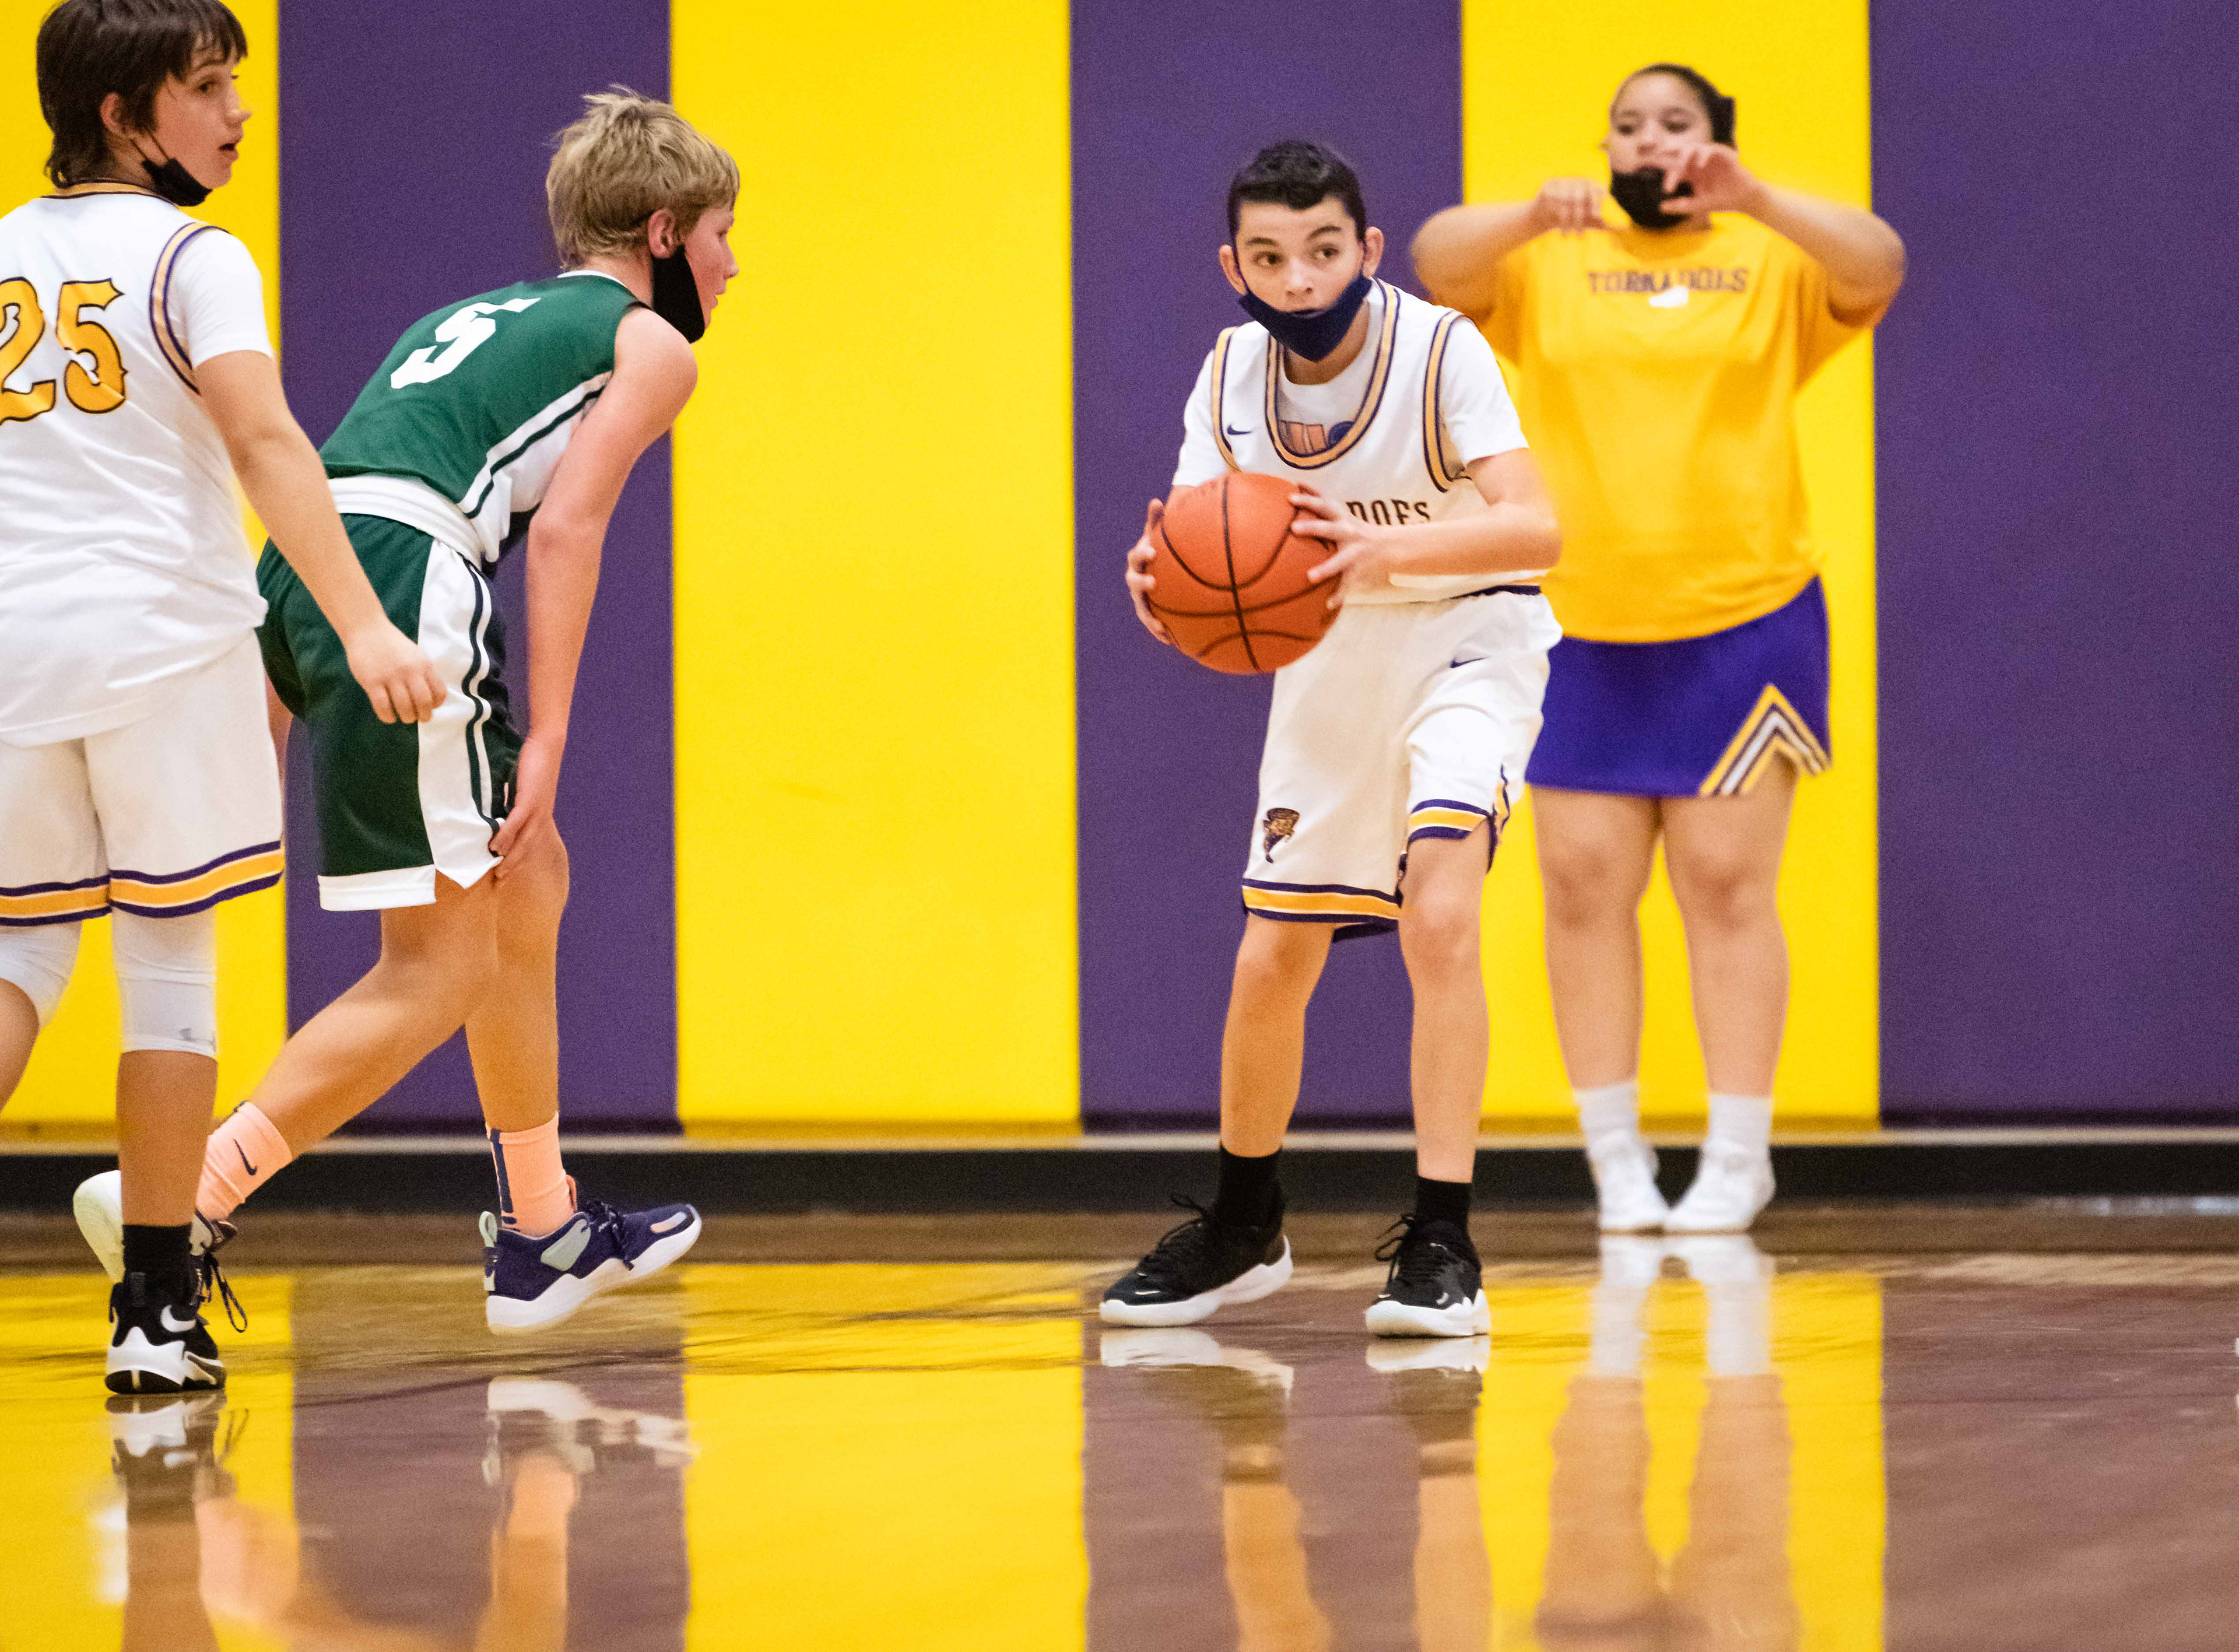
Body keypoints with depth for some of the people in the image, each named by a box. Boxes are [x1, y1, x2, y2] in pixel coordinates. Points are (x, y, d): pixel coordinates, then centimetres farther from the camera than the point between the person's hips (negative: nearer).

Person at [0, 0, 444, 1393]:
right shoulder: (191, 258, -5)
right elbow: (266, 445, -18)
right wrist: (363, 628, -24)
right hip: (162, 644, -4)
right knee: (171, 958, 4)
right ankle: (156, 1314, 4)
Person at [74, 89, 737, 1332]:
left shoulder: (476, 320, 32)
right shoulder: (650, 342, 10)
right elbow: (566, 526, -3)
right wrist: (546, 734, -6)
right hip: (402, 576, -8)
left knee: (529, 882, 21)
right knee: (444, 966, -4)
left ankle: (540, 1233, 28)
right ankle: (180, 1202, -16)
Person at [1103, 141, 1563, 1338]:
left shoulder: (1438, 350, -24)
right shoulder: (1232, 377, -9)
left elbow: (1534, 527, -36)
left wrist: (1384, 548, -53)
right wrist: (1165, 579, -39)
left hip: (1466, 641, -5)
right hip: (1329, 657, 5)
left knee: (1437, 917, -26)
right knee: (1271, 961, 9)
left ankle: (1441, 1245, -24)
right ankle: (1243, 1228, 31)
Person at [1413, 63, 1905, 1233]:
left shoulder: (1772, 263, 4)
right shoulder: (1549, 263, 7)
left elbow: (1878, 269, -15)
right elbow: (1435, 260, -10)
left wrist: (1753, 200, -31)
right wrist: (1534, 216, -31)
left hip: (1740, 621, -2)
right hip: (1579, 628, 2)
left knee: (1727, 885, -3)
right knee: (1584, 885, 1)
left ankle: (1737, 1159, 3)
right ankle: (1615, 1159, 8)